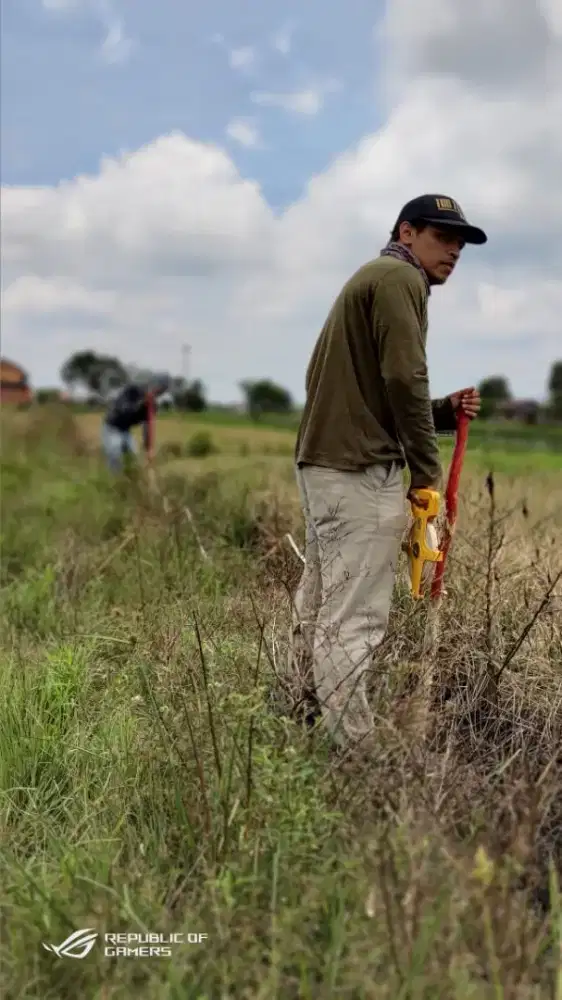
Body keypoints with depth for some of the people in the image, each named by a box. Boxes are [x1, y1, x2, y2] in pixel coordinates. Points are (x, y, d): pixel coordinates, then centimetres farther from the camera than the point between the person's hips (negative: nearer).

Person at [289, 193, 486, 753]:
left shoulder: (371, 280, 26)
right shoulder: (399, 278, -4)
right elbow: (404, 379, -16)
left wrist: (445, 411, 10)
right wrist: (427, 469, -8)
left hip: (323, 462, 10)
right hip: (359, 469, -10)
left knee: (320, 607, 14)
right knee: (354, 619, -10)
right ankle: (353, 753, -7)